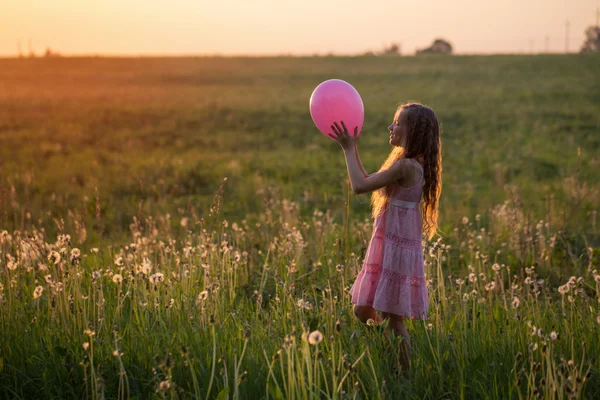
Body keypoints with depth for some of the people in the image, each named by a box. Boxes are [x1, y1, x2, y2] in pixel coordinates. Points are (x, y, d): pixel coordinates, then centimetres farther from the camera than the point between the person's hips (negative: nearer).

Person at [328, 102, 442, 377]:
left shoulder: (406, 166, -18)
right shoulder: (411, 165, 12)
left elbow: (359, 186, -17)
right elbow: (367, 181, 21)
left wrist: (348, 148, -6)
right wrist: (352, 147, 20)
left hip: (397, 250, -10)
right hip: (387, 247, 10)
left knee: (393, 321, -2)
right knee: (363, 312, 15)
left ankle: (404, 378, 8)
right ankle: (390, 371, 25)